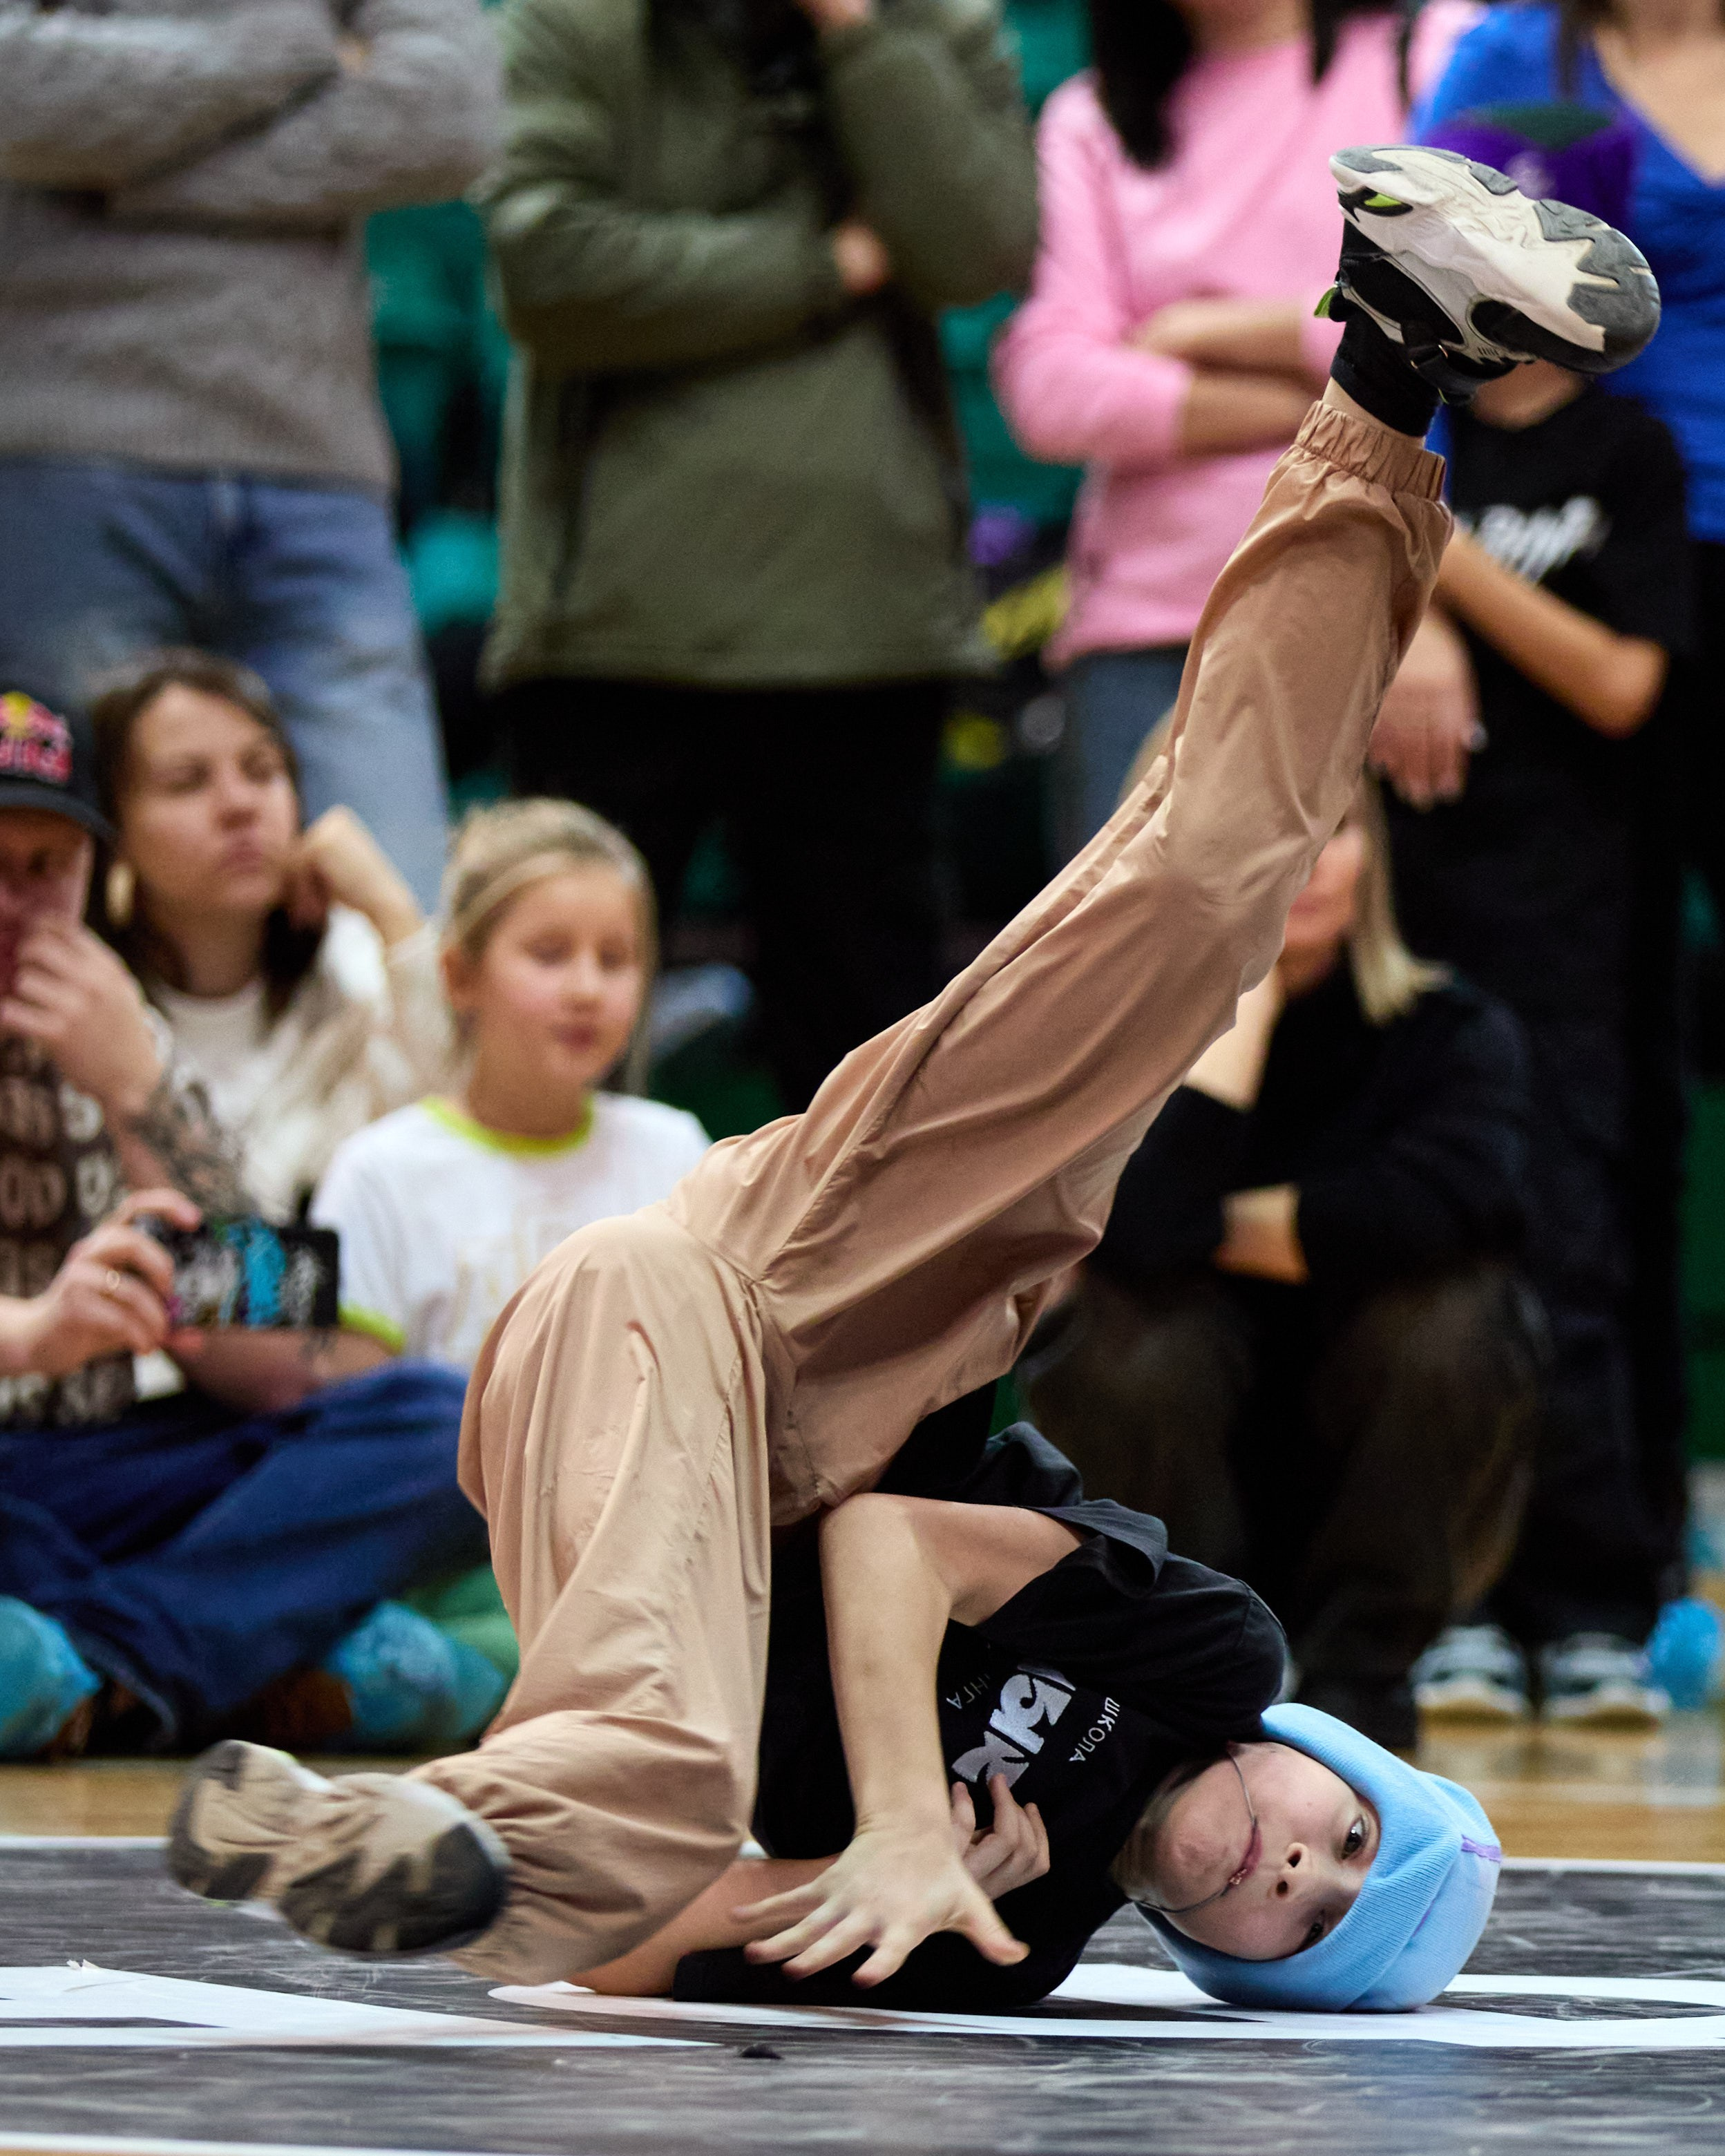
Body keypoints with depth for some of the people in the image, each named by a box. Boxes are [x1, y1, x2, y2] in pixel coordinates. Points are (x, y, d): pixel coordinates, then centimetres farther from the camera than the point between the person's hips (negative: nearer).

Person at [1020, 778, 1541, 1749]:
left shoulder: (1451, 1032, -7)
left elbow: (1455, 1198, -32)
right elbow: (1147, 1229, -31)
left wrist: (1221, 1229, -20)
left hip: (1387, 1511, 0)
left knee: (1448, 1299, -27)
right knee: (1149, 1315, -30)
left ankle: (1364, 1661, -10)